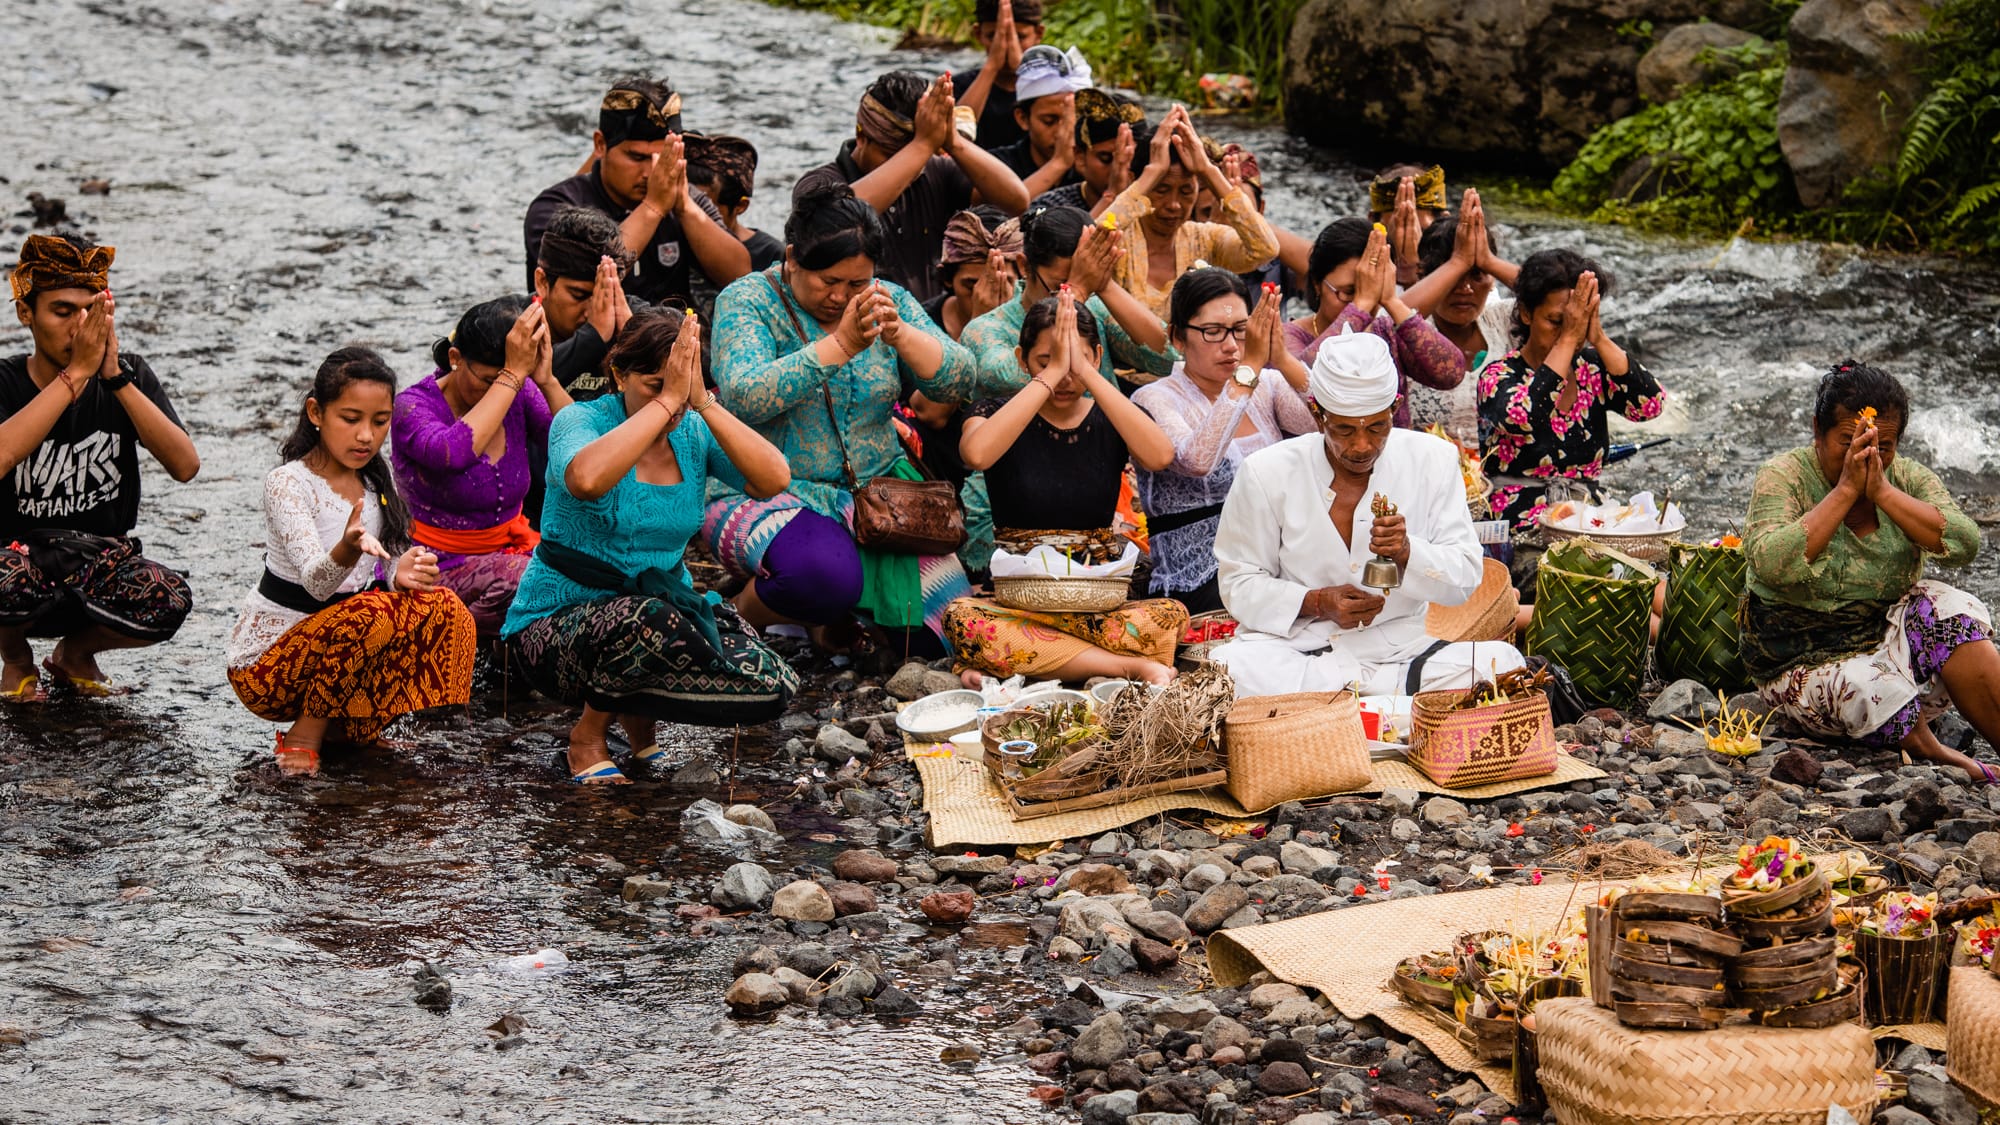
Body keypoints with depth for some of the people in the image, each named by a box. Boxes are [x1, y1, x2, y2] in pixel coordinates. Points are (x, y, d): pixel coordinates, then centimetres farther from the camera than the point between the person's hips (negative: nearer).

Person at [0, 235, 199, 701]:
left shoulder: (130, 375, -1)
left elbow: (186, 466, -16)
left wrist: (117, 376, -24)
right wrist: (76, 372, -29)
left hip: (101, 559, 2)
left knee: (169, 601, -31)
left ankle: (75, 653, 5)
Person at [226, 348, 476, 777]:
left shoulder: (375, 478, 6)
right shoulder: (287, 483, -17)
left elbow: (384, 571, 5)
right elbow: (315, 581, -30)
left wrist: (402, 572, -20)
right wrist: (347, 550, -53)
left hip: (339, 650, 7)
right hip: (269, 664, -7)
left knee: (445, 610, -16)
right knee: (369, 613, -34)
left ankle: (346, 726, -2)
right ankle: (305, 733, -15)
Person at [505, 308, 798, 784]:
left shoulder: (695, 433, 0)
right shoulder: (580, 422, -13)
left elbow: (774, 480, -17)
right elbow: (587, 478, -38)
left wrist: (704, 403, -23)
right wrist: (666, 401, -33)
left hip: (668, 606, 5)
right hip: (557, 626, -5)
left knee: (773, 689, -17)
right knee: (647, 620, -39)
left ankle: (638, 710, 10)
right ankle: (588, 735, -9)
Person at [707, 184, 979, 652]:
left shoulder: (889, 302, 7)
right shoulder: (746, 301, -6)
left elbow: (958, 381, -4)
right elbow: (742, 398, -24)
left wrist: (901, 336, -23)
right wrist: (841, 345, -30)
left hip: (877, 487, 5)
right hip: (766, 493, -5)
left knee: (941, 623, -13)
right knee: (824, 574, -36)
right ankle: (747, 610, -3)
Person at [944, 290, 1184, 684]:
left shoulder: (1112, 421, 8)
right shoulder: (996, 415, 4)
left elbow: (1160, 456, -18)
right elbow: (977, 453, -23)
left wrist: (1086, 372, -17)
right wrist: (1051, 373, -19)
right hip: (1018, 596, -1)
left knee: (1170, 615, -31)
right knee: (961, 618, -35)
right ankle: (1134, 667, -30)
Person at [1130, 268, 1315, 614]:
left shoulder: (1268, 386, 11)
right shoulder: (1154, 400, -4)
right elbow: (1197, 461, -25)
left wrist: (1283, 360, -21)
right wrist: (1249, 368, -22)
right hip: (1199, 590, -5)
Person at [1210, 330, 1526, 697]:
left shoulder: (1433, 461, 2)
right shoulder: (1266, 474, -1)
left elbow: (1466, 577, 1)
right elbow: (1240, 582, 2)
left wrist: (1406, 552, -20)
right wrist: (1318, 603, -15)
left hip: (1398, 649, 2)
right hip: (1294, 648, -2)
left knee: (1502, 661, -26)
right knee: (1230, 669, -35)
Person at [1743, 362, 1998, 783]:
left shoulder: (1910, 480, 2)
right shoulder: (1783, 477, -8)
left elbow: (1964, 545, -16)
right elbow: (1771, 564, -26)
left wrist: (1882, 492, -21)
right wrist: (1845, 491, -23)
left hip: (1891, 637, 3)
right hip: (1806, 662, -3)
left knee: (1949, 611, -26)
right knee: (1873, 693, -33)